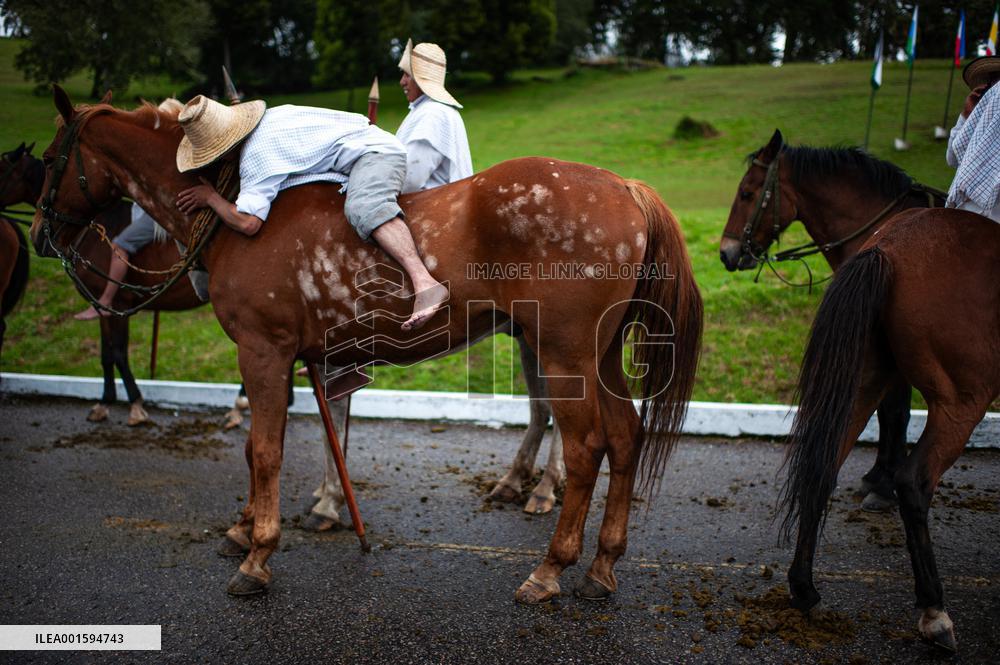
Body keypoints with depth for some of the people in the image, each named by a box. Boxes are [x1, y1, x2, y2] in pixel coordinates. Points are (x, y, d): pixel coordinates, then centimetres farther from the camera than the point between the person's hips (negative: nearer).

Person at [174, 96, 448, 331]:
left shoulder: (255, 154, -22)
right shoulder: (268, 118, 6)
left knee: (363, 208, -39)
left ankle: (425, 283, -59)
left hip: (374, 152, -10)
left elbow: (247, 223, -31)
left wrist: (210, 198, -11)